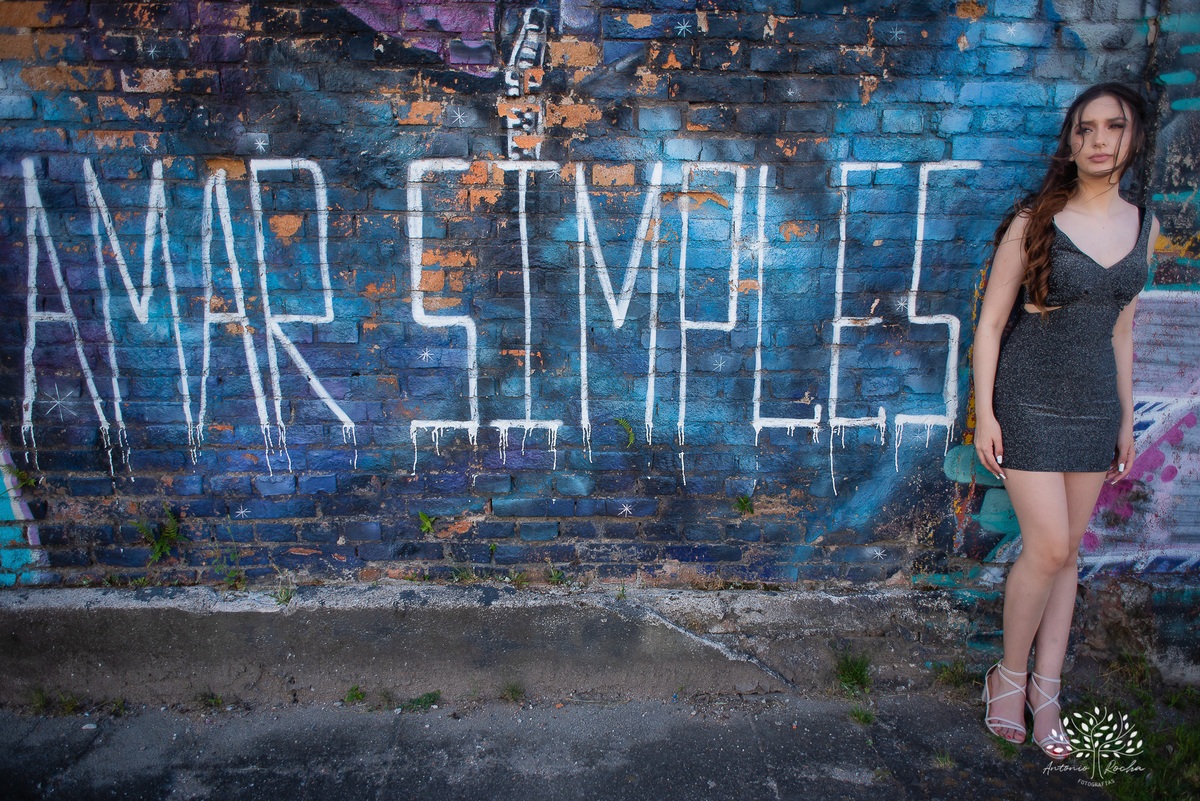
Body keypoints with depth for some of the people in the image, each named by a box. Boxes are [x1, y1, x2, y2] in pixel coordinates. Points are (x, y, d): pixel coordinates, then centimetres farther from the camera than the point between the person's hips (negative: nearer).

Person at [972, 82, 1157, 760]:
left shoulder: (1144, 227, 7)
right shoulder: (1034, 223, -9)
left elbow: (1121, 328, 14)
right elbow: (990, 323, -7)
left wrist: (1126, 418, 14)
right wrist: (985, 413, -11)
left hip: (1094, 407, 5)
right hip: (1030, 402, -5)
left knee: (1068, 550, 10)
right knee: (1048, 546, -8)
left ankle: (1047, 688, 22)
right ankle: (1010, 674, 15)